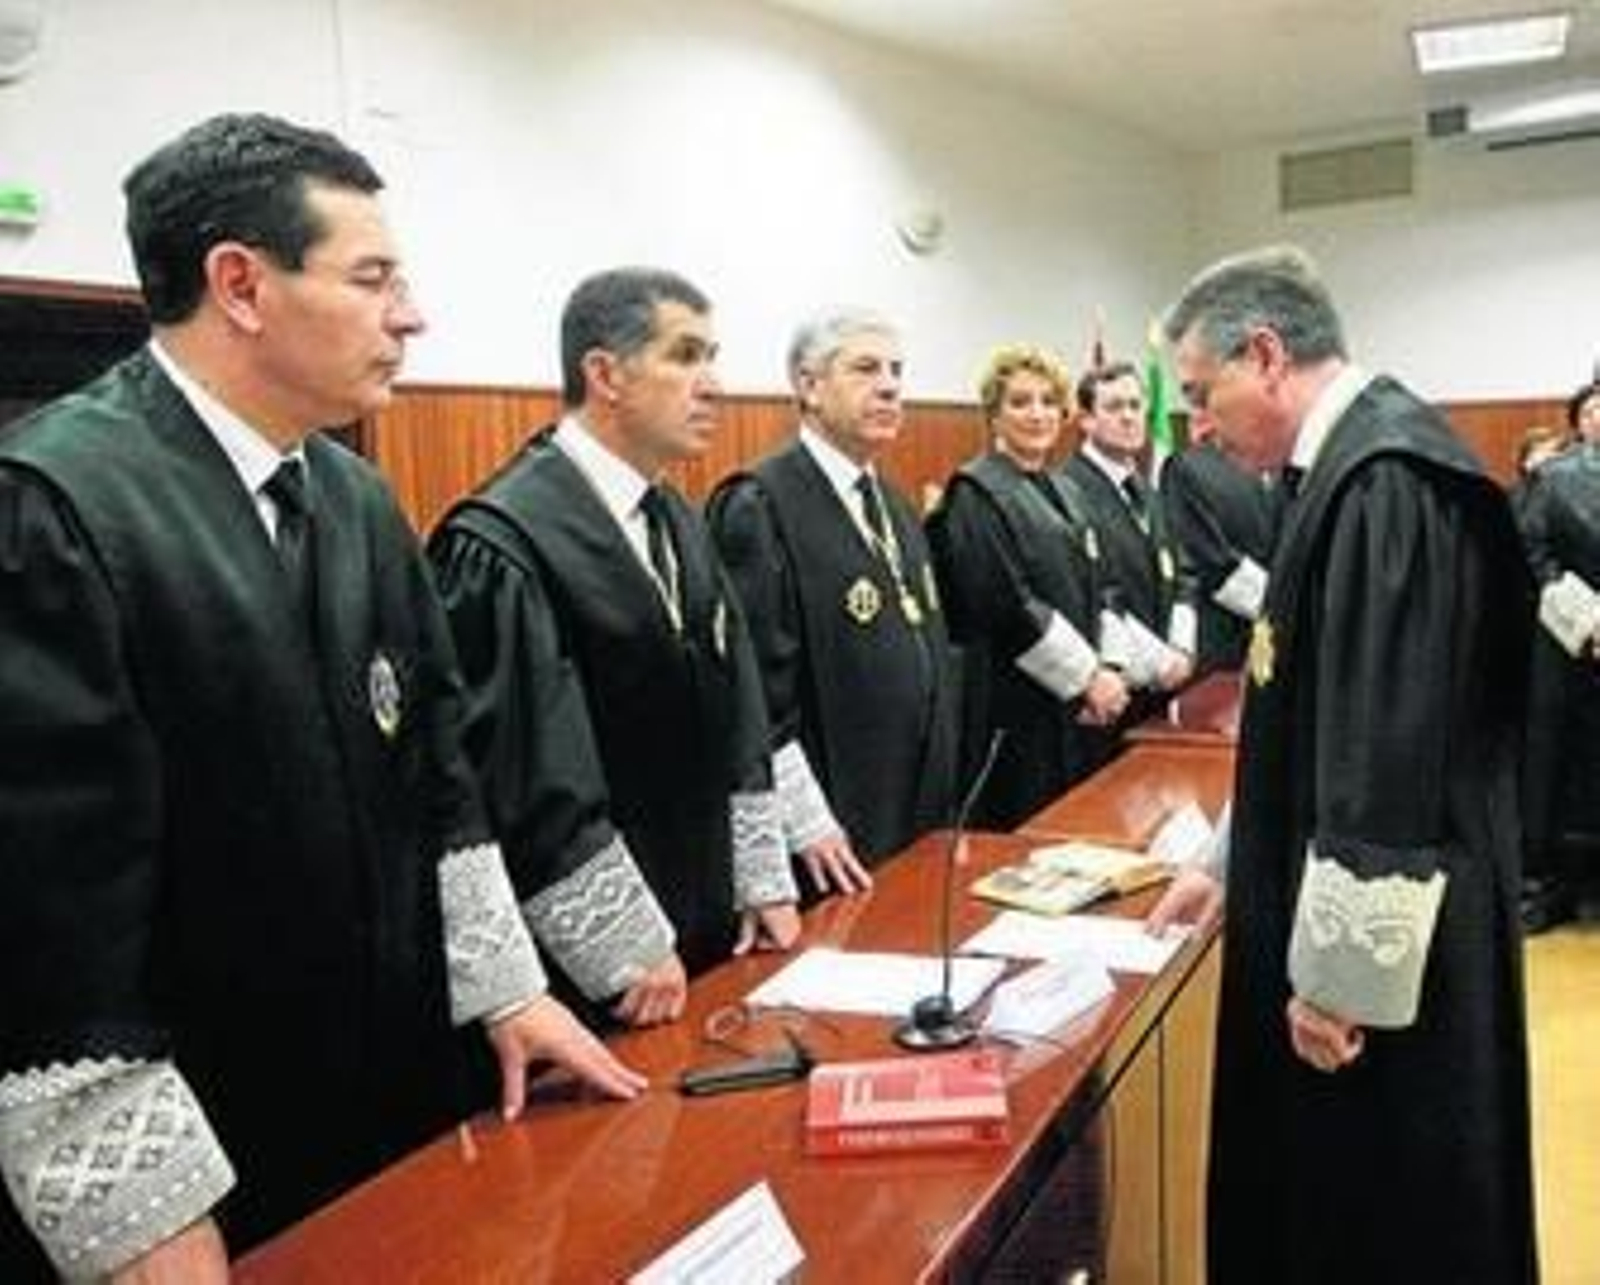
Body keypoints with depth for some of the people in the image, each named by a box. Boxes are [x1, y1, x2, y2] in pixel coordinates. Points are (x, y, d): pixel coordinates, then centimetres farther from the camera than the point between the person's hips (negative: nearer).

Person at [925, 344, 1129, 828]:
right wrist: (1088, 676, -13)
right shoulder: (976, 494, -10)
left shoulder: (1062, 490, 15)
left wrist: (1099, 675, 0)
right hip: (1017, 711, -8)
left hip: (1075, 705, 8)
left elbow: (1088, 596, 16)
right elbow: (1009, 609, -18)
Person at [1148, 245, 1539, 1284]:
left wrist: (1337, 974, -18)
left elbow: (1391, 757, -25)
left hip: (1386, 960, -9)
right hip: (1372, 922, 9)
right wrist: (1239, 866, 19)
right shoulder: (1363, 461, 9)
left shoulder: (1385, 479, -22)